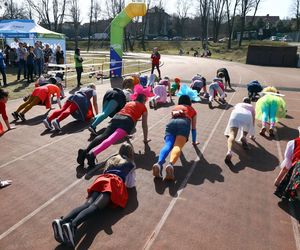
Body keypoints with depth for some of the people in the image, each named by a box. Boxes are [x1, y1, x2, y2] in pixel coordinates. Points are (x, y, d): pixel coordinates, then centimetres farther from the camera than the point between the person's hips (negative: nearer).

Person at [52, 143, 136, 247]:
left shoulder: (111, 159, 34)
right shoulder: (131, 164, 19)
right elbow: (131, 184, 18)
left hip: (102, 179, 5)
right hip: (115, 182, -5)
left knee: (87, 204, -16)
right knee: (96, 206, -24)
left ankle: (61, 221, -41)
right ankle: (72, 225, -49)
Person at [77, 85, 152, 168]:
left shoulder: (128, 103, 38)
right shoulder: (144, 108, 24)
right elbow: (144, 125, 23)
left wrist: (125, 134, 60)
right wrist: (145, 139, 33)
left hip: (116, 118, 5)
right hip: (127, 121, -5)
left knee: (104, 136, -7)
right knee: (112, 139, -23)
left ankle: (85, 151, -28)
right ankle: (92, 154, -43)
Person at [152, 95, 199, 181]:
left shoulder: (175, 108, 39)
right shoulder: (192, 110, 35)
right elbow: (193, 128, 37)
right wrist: (194, 141, 49)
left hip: (171, 122, 2)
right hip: (184, 123, -2)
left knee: (168, 145, -16)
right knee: (178, 146, -19)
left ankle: (159, 163, -45)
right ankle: (171, 164, -49)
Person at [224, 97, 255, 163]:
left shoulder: (238, 104, 42)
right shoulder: (251, 107, 39)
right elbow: (253, 122, 46)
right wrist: (252, 134, 58)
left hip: (236, 114, 0)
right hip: (247, 116, 0)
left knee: (232, 135, -18)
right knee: (244, 134, 25)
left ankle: (229, 151, -45)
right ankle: (243, 137, -11)